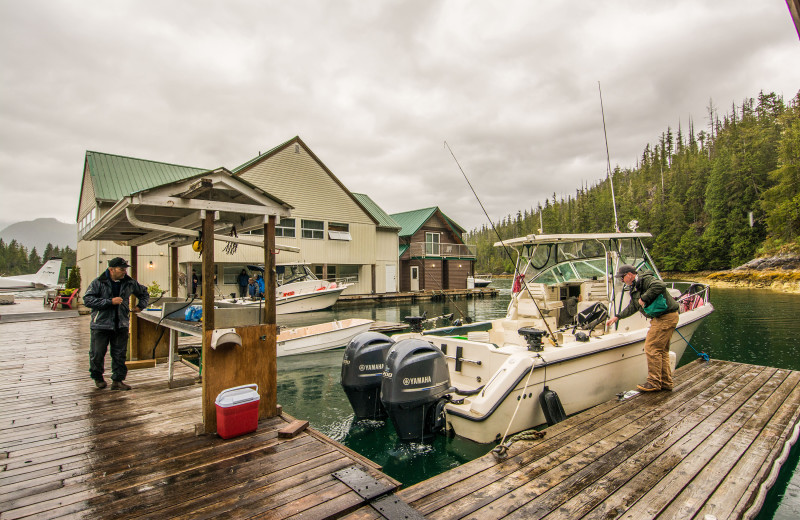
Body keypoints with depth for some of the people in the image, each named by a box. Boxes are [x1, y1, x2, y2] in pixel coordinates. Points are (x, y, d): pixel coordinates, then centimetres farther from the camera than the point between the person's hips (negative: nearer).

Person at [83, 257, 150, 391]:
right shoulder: (98, 282, -5)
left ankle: (117, 380, 13)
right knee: (97, 354, 5)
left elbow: (144, 293, 23)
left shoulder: (130, 283, 6)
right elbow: (87, 300, -14)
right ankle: (98, 378, 28)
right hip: (101, 324, -3)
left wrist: (140, 306, 10)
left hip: (121, 325, 3)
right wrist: (110, 301, -20)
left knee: (120, 354, 4)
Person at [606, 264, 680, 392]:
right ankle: (666, 383, 22)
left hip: (666, 317, -11)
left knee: (652, 348, -9)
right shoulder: (635, 287, 18)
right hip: (660, 318, 11)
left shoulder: (645, 279, -14)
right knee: (662, 350, 14)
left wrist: (644, 298, -27)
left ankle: (654, 383, -2)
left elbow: (660, 285, -35)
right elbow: (632, 308, 27)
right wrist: (617, 317, 24)